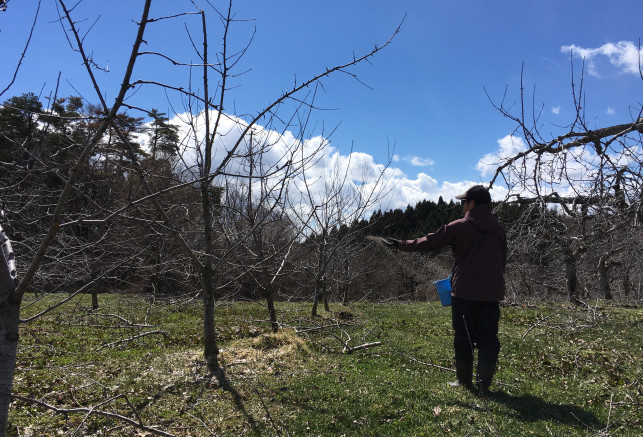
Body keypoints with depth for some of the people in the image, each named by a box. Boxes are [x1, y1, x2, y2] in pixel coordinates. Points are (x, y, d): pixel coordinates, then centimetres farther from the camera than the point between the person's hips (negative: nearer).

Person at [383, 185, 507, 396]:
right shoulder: (499, 229, 9)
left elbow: (428, 242, -1)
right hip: (492, 293, 4)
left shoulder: (458, 227, -6)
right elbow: (502, 261, 17)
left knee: (463, 338, 8)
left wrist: (400, 244, 10)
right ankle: (484, 383, 4)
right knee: (488, 339, 8)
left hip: (465, 292, -4)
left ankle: (465, 381, 17)